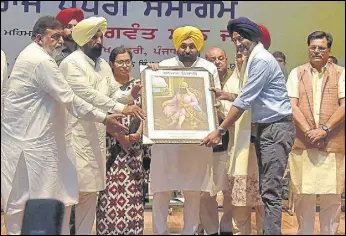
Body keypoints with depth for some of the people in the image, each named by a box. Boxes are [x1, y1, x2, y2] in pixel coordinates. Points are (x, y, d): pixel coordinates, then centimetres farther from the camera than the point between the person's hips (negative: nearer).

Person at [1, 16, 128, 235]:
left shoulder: (34, 56, 16)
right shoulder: (40, 61, -18)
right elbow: (68, 98, -20)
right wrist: (104, 118, -16)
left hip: (34, 136, 10)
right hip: (29, 139, -10)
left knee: (58, 197, 11)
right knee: (24, 199, -1)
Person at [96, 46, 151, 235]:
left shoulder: (138, 85, 11)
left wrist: (137, 134, -10)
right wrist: (120, 136, -15)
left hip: (135, 146, 2)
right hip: (111, 145, -2)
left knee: (133, 192, 0)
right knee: (110, 192, -5)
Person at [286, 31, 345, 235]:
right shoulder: (297, 73, 10)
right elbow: (292, 105, 0)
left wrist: (324, 129, -13)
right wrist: (308, 131, -12)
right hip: (302, 143, 1)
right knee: (303, 194, 4)